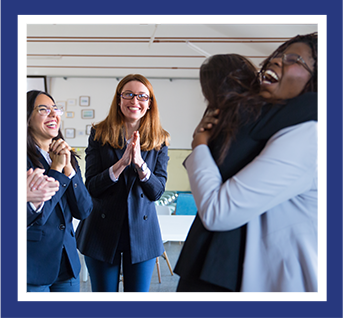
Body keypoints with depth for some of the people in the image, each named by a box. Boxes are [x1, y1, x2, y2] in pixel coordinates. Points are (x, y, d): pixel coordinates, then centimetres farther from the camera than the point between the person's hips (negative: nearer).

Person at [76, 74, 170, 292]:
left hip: (142, 232, 1)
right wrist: (122, 163, -23)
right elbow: (91, 187, -8)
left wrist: (140, 163, -22)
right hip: (103, 231, 0)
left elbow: (157, 192, -5)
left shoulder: (159, 141, 0)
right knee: (103, 293, 12)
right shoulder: (99, 134, -2)